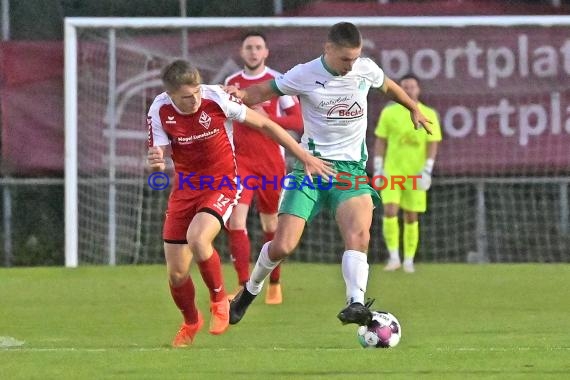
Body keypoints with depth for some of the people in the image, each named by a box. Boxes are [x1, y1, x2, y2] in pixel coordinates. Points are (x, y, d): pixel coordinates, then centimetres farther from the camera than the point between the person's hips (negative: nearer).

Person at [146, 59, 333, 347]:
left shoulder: (217, 99, -19)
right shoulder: (160, 112, -12)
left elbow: (264, 124, -7)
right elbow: (158, 158, -6)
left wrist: (305, 157, -4)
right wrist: (156, 164, -33)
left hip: (222, 183, -3)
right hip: (185, 186, 3)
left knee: (197, 238, -33)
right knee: (176, 274, 1)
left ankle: (219, 300, -6)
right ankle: (191, 322, 34)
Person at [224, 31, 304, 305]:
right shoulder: (231, 83, 9)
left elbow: (299, 122, -5)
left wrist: (268, 118, -17)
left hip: (271, 163, -2)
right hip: (240, 161, 2)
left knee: (271, 225, 6)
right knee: (235, 219, -14)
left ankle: (275, 284, 23)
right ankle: (244, 287, -13)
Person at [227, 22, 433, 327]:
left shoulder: (366, 69, 3)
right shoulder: (304, 75, -6)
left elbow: (387, 85, 25)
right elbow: (264, 92, 2)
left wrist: (413, 108, 39)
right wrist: (242, 95, -20)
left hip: (351, 167, 2)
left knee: (359, 235, -28)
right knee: (282, 247, -8)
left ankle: (356, 304, -37)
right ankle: (251, 289, 21)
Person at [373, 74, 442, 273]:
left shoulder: (429, 115, 1)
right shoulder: (389, 113, 2)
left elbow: (433, 144, 0)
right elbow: (380, 141, 6)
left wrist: (427, 170, -11)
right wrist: (378, 167, -2)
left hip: (416, 174, 0)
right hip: (392, 171, 0)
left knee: (411, 217, 4)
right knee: (390, 212, -15)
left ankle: (409, 261, 13)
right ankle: (394, 257, -7)